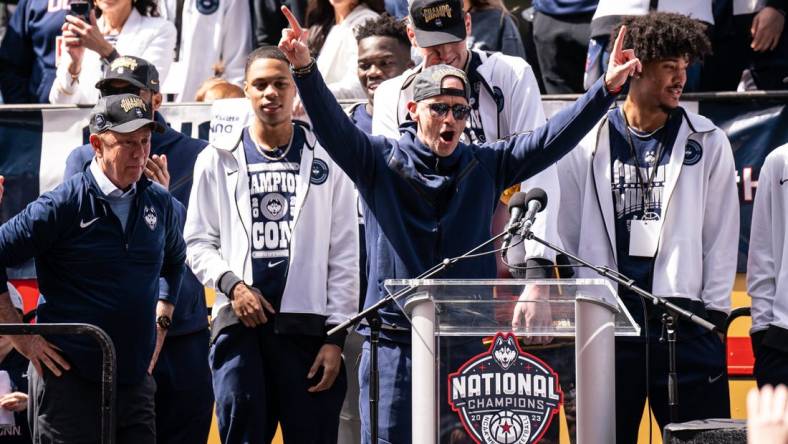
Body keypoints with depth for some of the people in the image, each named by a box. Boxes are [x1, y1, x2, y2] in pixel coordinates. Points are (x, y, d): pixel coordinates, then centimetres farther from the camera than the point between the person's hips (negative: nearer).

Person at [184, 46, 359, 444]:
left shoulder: (326, 160, 9)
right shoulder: (219, 160, 12)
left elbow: (344, 256, 6)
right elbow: (199, 242, 12)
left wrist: (336, 336, -1)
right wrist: (232, 284, -8)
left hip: (307, 323, 0)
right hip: (241, 321, 1)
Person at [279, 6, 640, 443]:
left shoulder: (485, 165, 9)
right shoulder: (382, 162, 2)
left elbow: (552, 139, 2)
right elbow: (333, 128, -12)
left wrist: (607, 88, -9)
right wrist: (305, 69, -29)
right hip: (395, 337, -2)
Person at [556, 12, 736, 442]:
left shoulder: (707, 143, 7)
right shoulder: (587, 144, 6)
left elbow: (721, 234, 7)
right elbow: (566, 232, 9)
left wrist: (714, 313, 0)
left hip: (684, 317, 0)